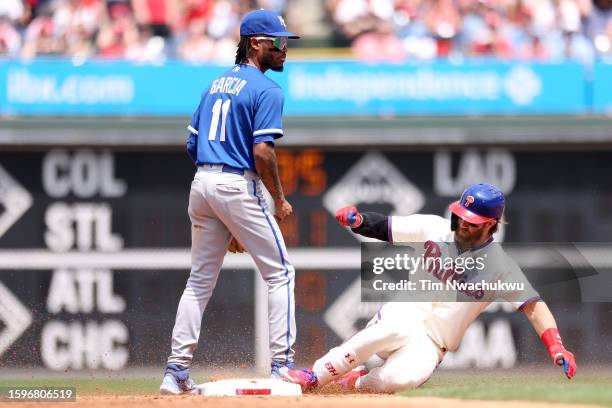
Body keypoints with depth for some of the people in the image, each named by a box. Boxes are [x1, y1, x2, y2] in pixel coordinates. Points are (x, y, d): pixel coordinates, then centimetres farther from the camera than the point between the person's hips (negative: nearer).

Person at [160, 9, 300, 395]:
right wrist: (280, 200, -6)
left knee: (201, 279, 11)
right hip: (238, 186, -7)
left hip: (202, 183, 7)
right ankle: (282, 363, -3)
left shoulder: (216, 85, 17)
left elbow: (192, 145, 17)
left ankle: (176, 370, 7)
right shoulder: (266, 90, -8)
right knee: (280, 272, 3)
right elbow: (262, 150, -18)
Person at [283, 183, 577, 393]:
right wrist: (356, 220, -18)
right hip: (402, 315, 1)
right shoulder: (434, 229, 2)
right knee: (399, 329, -40)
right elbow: (384, 228, 5)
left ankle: (358, 381, -4)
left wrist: (556, 348, -24)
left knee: (403, 378, -38)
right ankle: (313, 376, -30)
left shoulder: (500, 266, -4)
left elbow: (533, 306, -9)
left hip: (431, 345, -1)